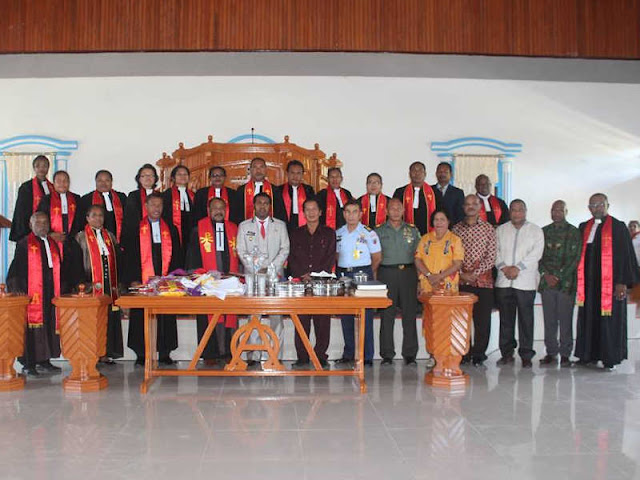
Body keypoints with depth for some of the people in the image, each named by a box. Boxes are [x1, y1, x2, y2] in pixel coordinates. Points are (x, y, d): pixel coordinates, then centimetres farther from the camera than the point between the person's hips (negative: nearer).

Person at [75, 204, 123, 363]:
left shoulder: (110, 236, 16)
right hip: (92, 285, -4)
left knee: (110, 318, 3)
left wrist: (116, 282, 7)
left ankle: (106, 353, 9)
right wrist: (86, 283, -12)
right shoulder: (81, 237, 4)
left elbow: (117, 261, 17)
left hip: (109, 285, 4)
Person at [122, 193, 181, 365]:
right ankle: (141, 354, 10)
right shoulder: (135, 230, 7)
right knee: (141, 317, 1)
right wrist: (133, 279, -7)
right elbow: (129, 257, 2)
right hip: (142, 281, -2)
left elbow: (175, 256, 11)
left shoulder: (171, 230, 13)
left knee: (166, 318, 3)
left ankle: (165, 353, 11)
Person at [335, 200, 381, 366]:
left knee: (365, 317, -3)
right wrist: (344, 270, 10)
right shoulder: (338, 233, 9)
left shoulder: (369, 233, -3)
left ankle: (367, 356, 2)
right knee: (345, 316, 7)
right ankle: (348, 354, 17)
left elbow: (377, 257, 4)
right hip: (343, 275, 4)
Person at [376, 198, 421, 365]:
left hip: (408, 272, 1)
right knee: (387, 314, -1)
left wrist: (418, 276, 3)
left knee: (410, 313, 0)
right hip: (387, 273, -1)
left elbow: (418, 255, 13)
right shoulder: (379, 231, 9)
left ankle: (410, 354, 6)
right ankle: (387, 354, 5)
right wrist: (375, 277, -2)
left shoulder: (412, 231, 13)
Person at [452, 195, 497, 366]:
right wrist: (461, 273, -7)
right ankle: (464, 353, 14)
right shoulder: (456, 229, 8)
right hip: (461, 281, 2)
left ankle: (479, 354, 12)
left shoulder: (488, 228, 3)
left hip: (483, 280, -1)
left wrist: (475, 273, -11)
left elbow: (491, 257, -2)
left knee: (482, 319, 1)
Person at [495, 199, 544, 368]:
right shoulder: (500, 230, 15)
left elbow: (536, 253, -5)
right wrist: (503, 267, -10)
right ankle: (507, 353, 14)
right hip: (504, 281, 2)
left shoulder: (536, 231, 7)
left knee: (526, 319, -2)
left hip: (525, 282, -2)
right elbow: (495, 251, 7)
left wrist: (518, 268, -13)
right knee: (506, 319, 5)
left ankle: (526, 355, 5)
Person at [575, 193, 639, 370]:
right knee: (589, 319, 6)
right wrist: (579, 280, 7)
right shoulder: (584, 228, 13)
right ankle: (590, 355, 13)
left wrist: (622, 282, -11)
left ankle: (610, 357, 6)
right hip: (589, 282, 4)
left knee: (609, 320, -2)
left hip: (610, 283, -4)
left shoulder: (618, 227, 0)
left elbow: (626, 256, -4)